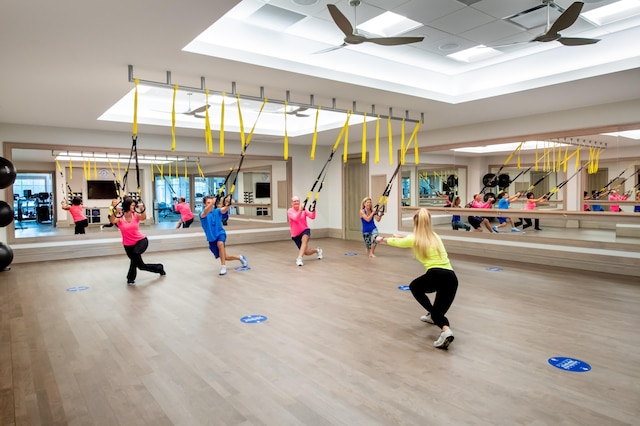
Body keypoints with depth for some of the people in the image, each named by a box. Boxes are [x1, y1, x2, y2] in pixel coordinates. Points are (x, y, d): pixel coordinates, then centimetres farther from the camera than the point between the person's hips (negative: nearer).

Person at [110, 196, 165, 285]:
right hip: (128, 245, 2)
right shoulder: (119, 217, -8)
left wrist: (142, 209, -43)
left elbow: (143, 217, -27)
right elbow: (112, 221, -29)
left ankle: (131, 278, -15)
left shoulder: (136, 215, -7)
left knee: (135, 253, -31)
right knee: (141, 265, 4)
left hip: (141, 240, -2)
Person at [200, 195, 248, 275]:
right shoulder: (203, 214, -12)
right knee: (225, 257, 11)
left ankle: (223, 267, -27)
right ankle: (240, 257, 41)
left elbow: (225, 209, -29)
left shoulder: (217, 211, -8)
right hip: (211, 238, 2)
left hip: (220, 234, -2)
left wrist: (228, 203, -52)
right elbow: (205, 212, -37)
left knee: (220, 243, -38)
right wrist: (212, 202, -55)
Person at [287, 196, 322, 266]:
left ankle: (299, 258, -45)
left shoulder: (304, 210, -4)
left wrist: (313, 210, -36)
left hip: (305, 230, -1)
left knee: (304, 240, -38)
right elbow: (296, 218, -27)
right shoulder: (290, 211, -8)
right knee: (306, 252, 2)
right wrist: (300, 210, -43)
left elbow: (312, 217, -17)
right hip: (295, 234, 1)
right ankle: (317, 250, 34)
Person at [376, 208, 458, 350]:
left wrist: (382, 239, 46)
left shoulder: (414, 240, 5)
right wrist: (401, 236, 60)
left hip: (435, 275, -6)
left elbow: (395, 242, 24)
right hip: (452, 278, 6)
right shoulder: (435, 237, 22)